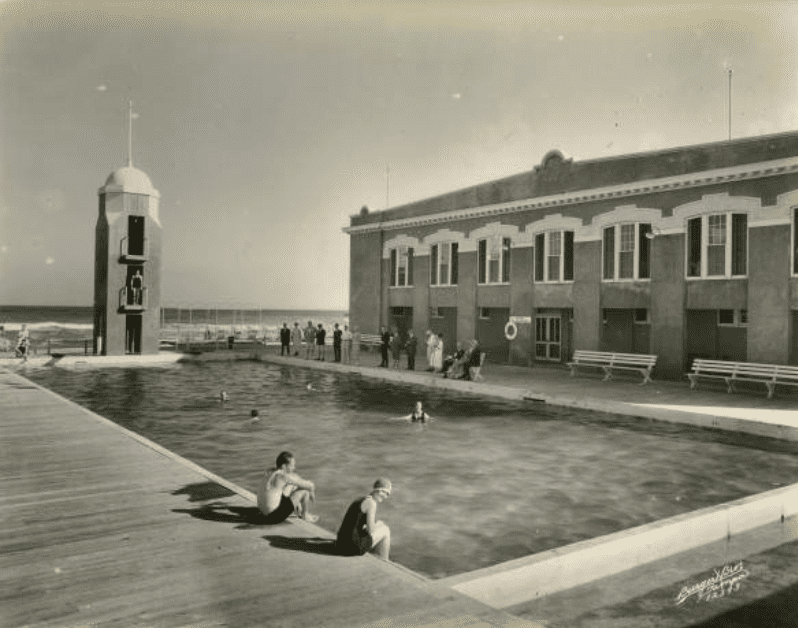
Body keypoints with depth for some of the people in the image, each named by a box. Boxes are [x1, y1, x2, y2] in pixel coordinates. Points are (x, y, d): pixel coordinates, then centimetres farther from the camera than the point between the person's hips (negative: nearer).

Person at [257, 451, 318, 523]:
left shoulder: (270, 471, 4)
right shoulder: (283, 476, -20)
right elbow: (310, 485, -13)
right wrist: (312, 493, 8)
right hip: (276, 516, -9)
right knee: (305, 491, -5)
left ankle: (298, 511, 31)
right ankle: (305, 515, 18)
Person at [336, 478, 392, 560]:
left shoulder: (361, 500, 17)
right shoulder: (371, 503, -10)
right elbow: (370, 531, -12)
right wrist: (378, 524, 8)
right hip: (353, 547, -9)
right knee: (385, 530, 10)